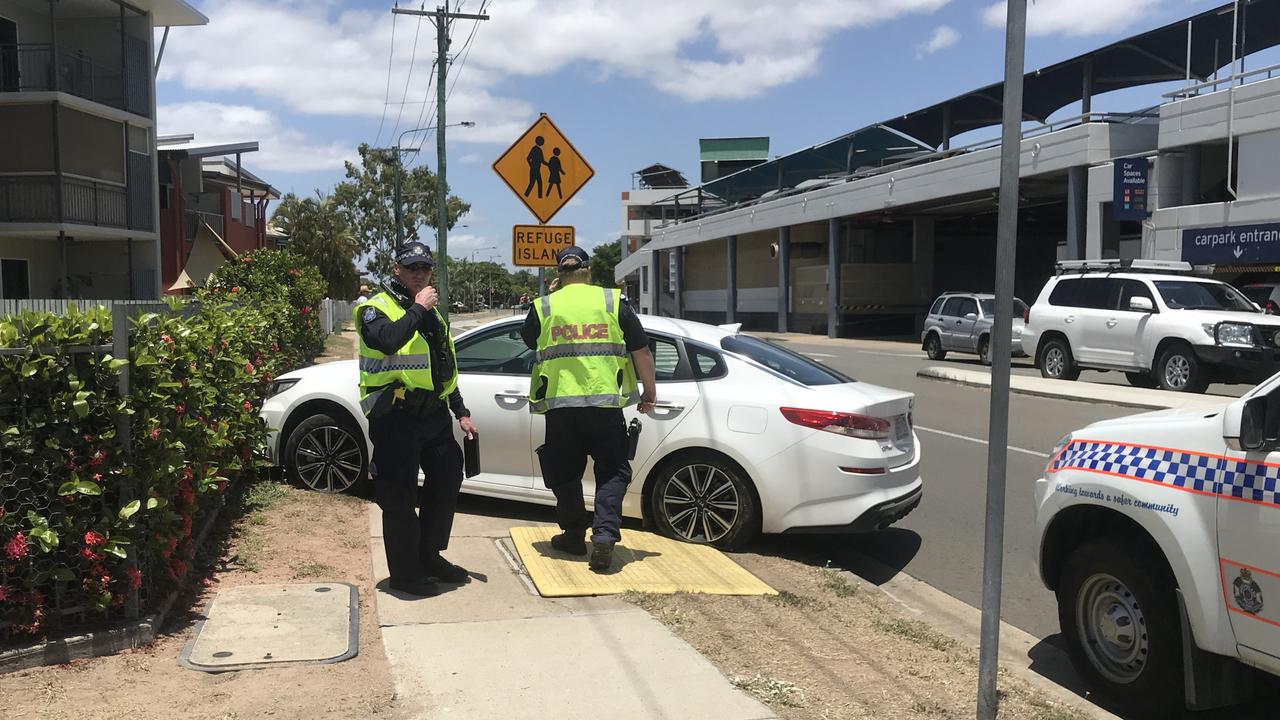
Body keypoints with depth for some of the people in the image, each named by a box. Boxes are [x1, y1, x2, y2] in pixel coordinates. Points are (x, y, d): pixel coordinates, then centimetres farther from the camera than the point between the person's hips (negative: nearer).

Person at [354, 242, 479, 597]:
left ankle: (429, 556, 30)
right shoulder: (377, 308, -5)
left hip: (434, 414, 8)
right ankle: (404, 573, 10)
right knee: (399, 496, -2)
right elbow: (387, 341, -29)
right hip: (395, 418, -8)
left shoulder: (433, 314, 19)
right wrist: (417, 308, -19)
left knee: (447, 483, 14)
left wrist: (461, 412, 22)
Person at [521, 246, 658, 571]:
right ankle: (604, 535, -5)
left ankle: (573, 535, 24)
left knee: (565, 474, 16)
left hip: (560, 405, 1)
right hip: (605, 404, -1)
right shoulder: (612, 302, 3)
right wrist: (650, 391, 15)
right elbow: (642, 352, 3)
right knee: (612, 471, 9)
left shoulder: (543, 307, 4)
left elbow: (528, 340, 23)